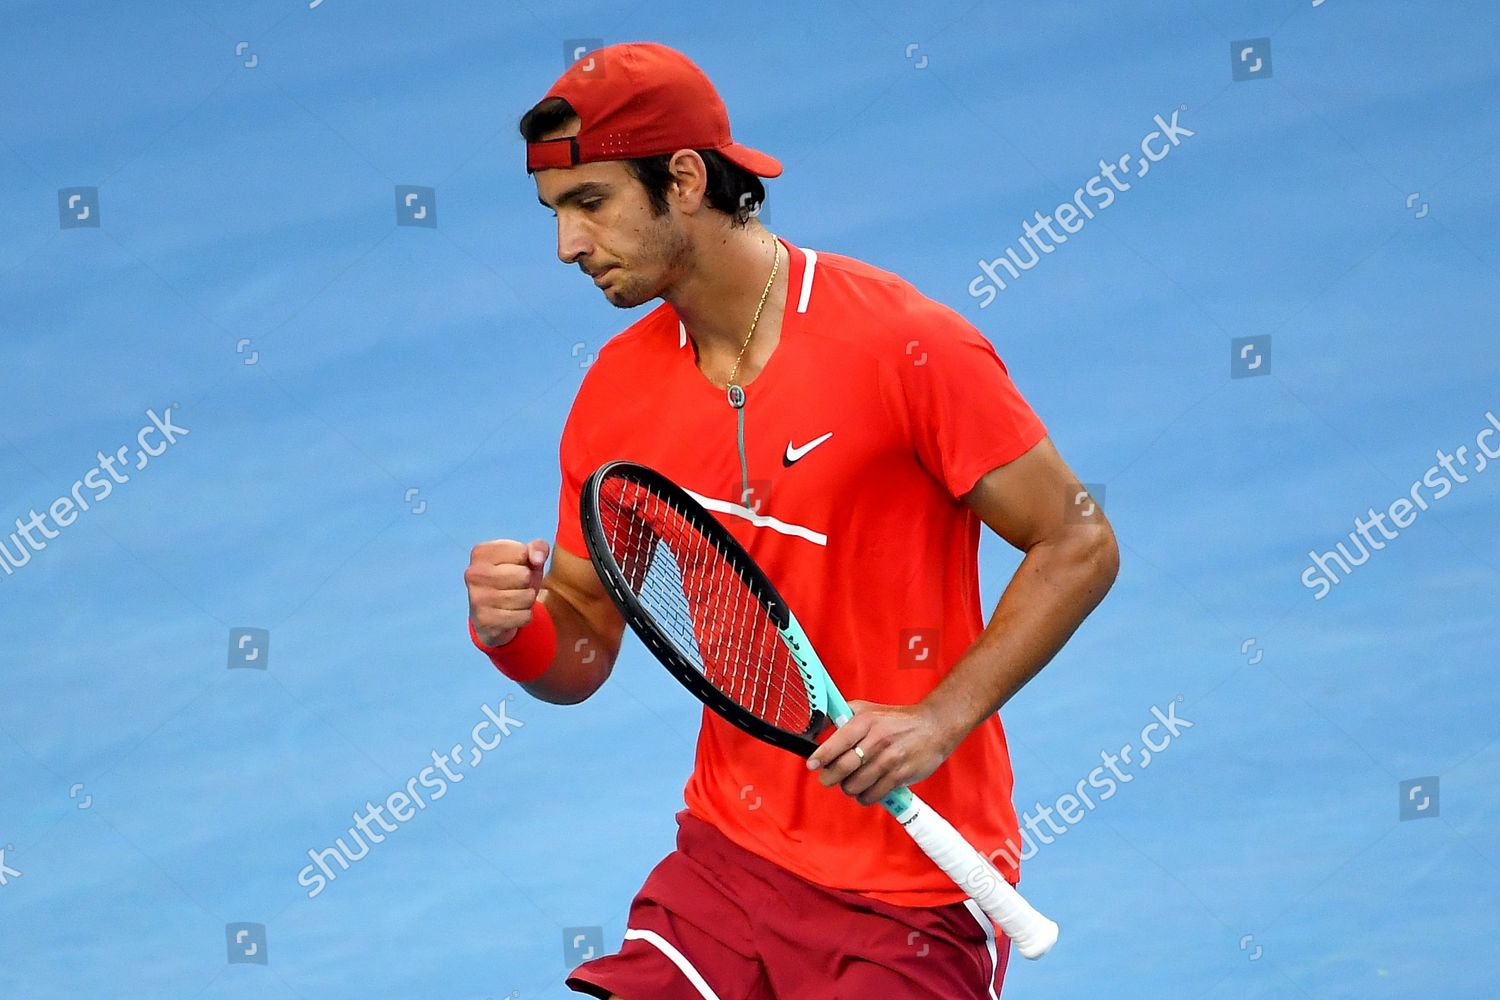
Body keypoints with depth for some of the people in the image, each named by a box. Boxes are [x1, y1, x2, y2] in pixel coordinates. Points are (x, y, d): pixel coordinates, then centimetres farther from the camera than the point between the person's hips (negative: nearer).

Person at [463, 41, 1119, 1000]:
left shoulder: (908, 345, -13)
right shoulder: (617, 391, 4)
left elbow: (1078, 546, -10)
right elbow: (582, 650, 11)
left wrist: (940, 721, -20)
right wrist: (510, 628, -12)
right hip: (727, 859, 5)